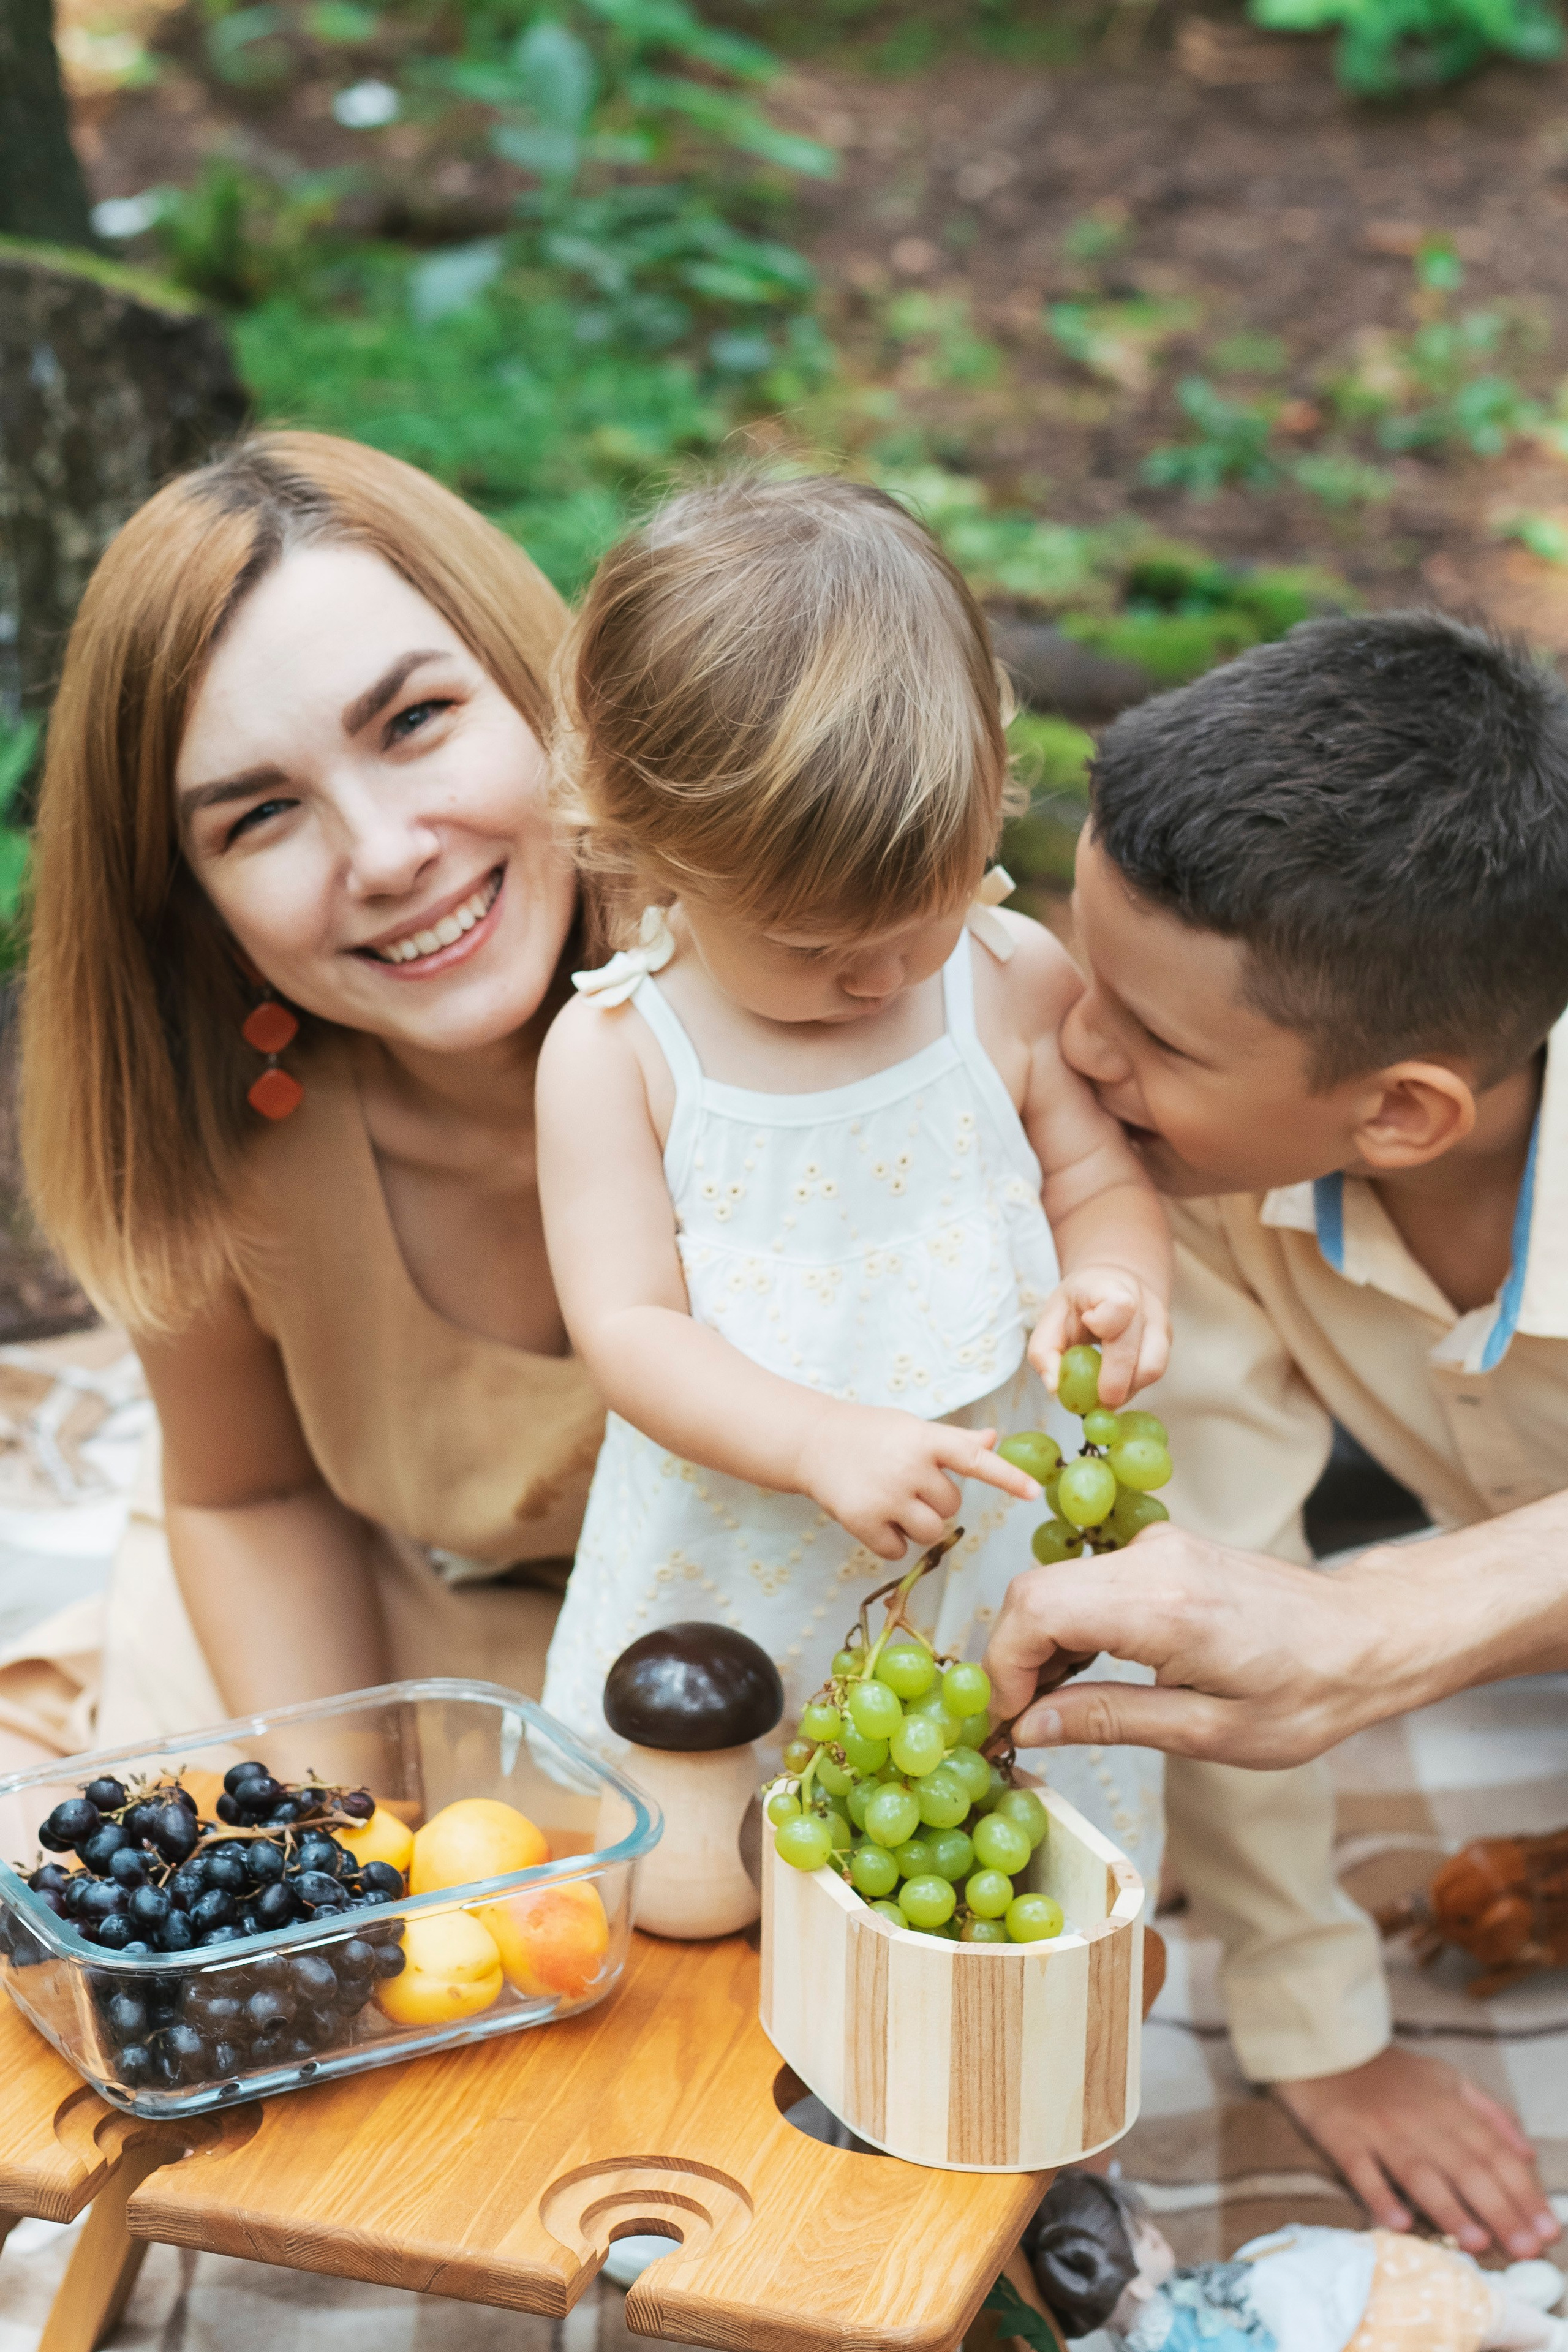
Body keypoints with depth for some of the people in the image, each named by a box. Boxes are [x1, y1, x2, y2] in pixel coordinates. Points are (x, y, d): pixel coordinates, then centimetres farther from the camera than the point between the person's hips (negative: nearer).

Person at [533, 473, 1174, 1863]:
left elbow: (1102, 1178, 5)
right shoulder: (615, 1055, -11)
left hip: (998, 1547, 1)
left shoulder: (1018, 983, -5)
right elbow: (627, 1324, -14)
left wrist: (1109, 1284, -20)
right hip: (733, 1579, -1)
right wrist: (823, 1443, -29)